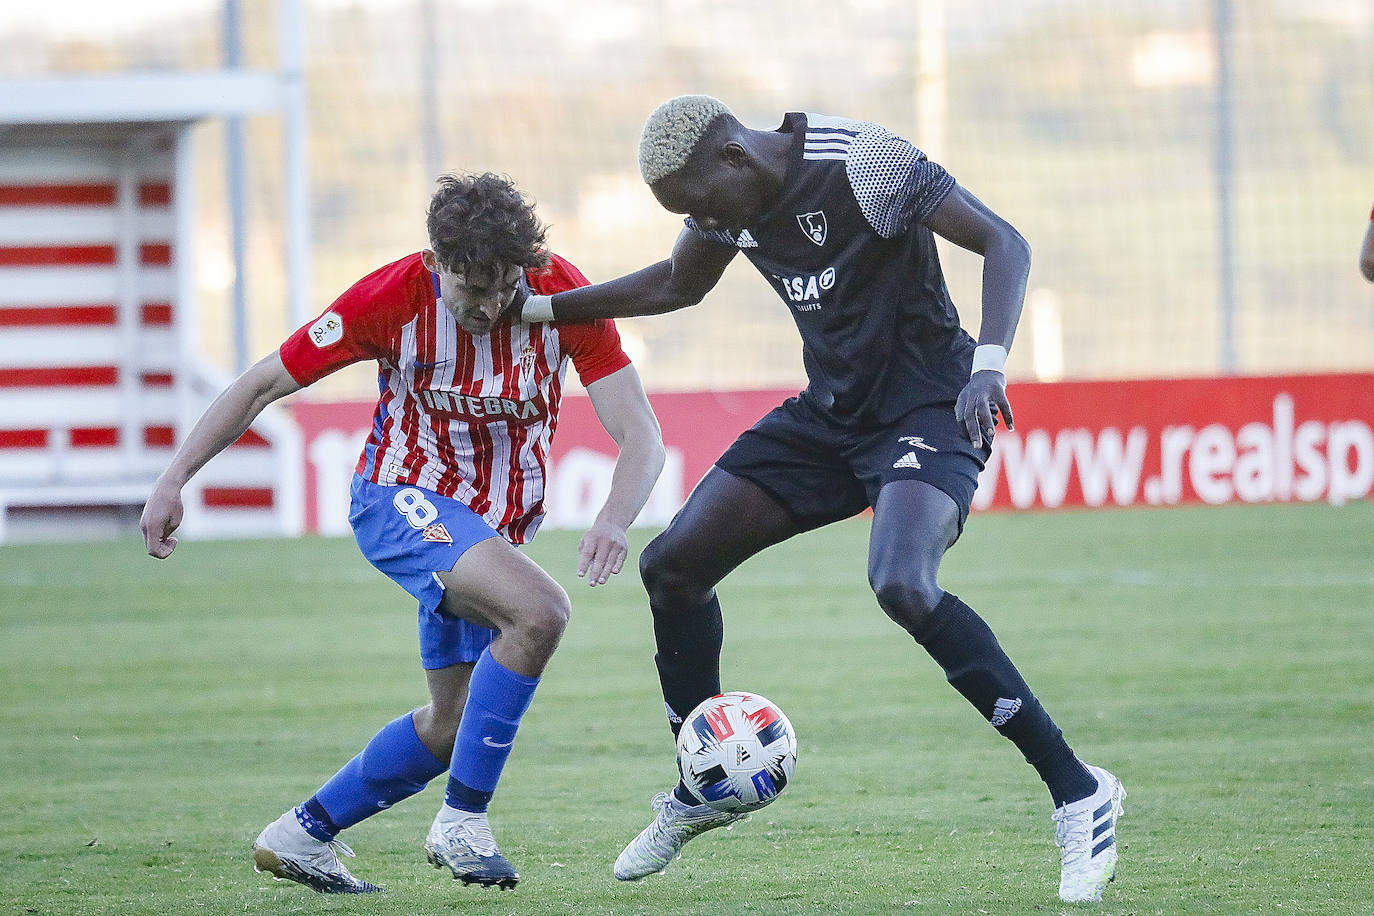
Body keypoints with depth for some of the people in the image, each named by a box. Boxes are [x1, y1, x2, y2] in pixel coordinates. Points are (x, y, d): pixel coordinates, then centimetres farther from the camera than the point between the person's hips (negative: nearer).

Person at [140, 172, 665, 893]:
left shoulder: (563, 296, -18)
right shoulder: (392, 298, -21)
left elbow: (640, 436, -19)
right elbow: (261, 385, -9)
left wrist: (613, 521, -40)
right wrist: (173, 480, -15)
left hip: (494, 528, 5)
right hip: (401, 499, -5)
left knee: (454, 724, 12)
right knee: (540, 612, -31)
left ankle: (299, 837, 29)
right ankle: (461, 822, -22)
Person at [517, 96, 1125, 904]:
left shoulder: (860, 162, -22)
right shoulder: (729, 197, 2)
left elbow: (1004, 244, -22)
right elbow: (677, 285, 23)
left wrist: (989, 365, -38)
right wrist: (539, 307, 17)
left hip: (926, 407, -8)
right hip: (830, 413, 8)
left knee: (901, 586, -33)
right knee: (672, 565, 1)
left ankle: (1078, 792, -25)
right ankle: (701, 793, 22)